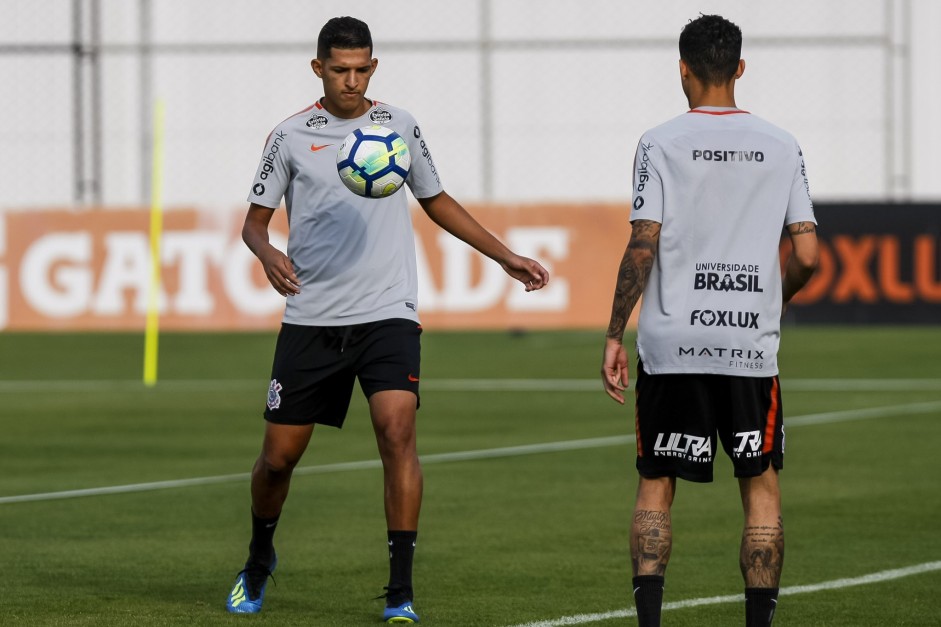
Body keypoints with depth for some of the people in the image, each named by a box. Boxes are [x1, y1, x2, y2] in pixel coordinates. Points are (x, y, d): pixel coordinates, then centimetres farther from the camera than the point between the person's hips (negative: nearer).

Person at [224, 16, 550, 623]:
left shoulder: (400, 125, 7)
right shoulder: (292, 136, 3)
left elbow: (437, 202, 20)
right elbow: (256, 218, 7)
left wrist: (509, 258, 17)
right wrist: (267, 252, -17)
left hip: (387, 315, 0)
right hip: (311, 318, 0)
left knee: (397, 430, -21)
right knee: (279, 455, 4)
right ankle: (260, 559, 35)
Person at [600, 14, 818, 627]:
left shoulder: (661, 144, -2)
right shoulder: (781, 146, 5)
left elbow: (643, 246, -9)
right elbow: (807, 255, 1)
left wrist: (614, 336, -2)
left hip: (672, 345, -1)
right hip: (753, 345, 1)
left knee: (656, 485, 8)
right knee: (761, 485, 11)